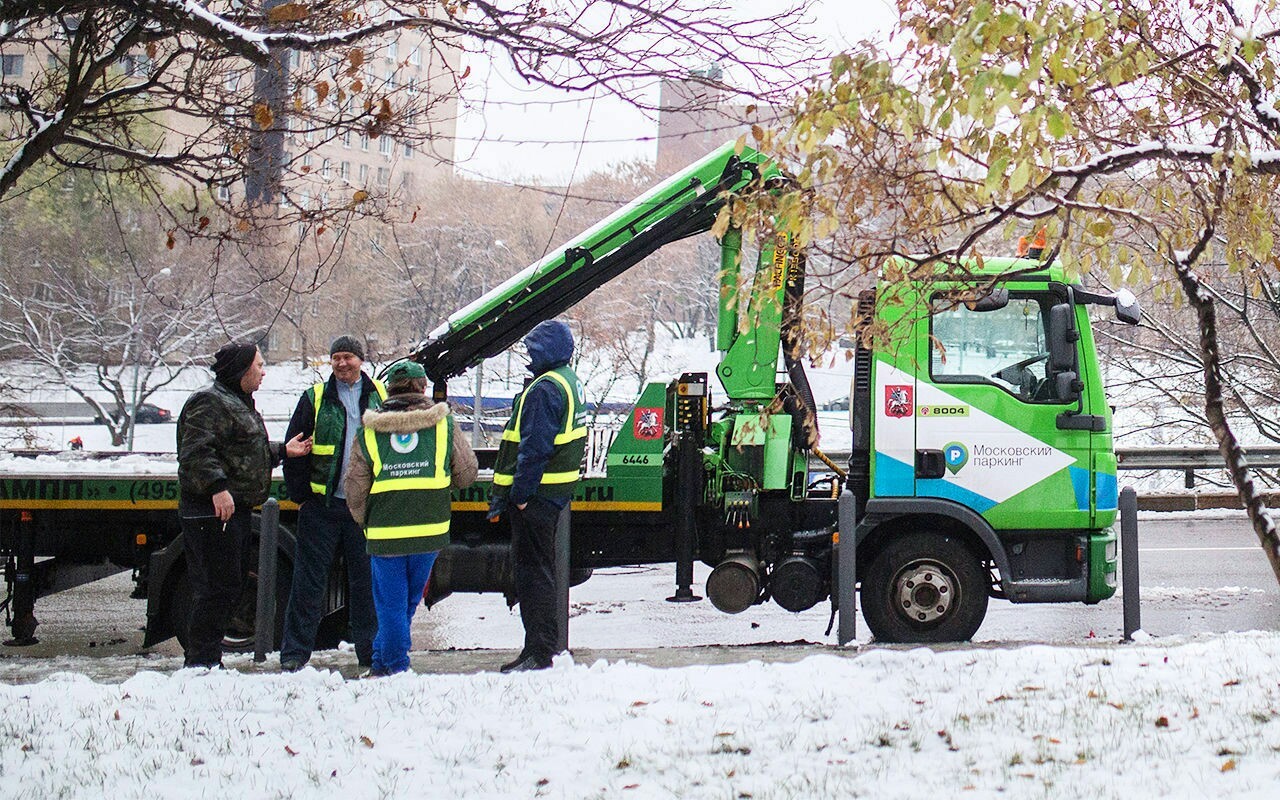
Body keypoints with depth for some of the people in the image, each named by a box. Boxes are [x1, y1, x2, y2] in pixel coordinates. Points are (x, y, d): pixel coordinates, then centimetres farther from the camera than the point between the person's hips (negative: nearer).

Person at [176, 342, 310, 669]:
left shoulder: (239, 403, 23)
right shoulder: (210, 402, -12)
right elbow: (195, 452, -23)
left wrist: (282, 450, 28)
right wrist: (217, 487, -32)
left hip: (235, 510, 11)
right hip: (213, 511, -11)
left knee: (231, 584, 14)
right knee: (218, 587, -10)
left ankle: (207, 660, 22)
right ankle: (201, 660, -6)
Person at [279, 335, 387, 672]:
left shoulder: (379, 396, 8)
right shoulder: (315, 399, 4)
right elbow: (293, 451, 6)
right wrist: (300, 496, 0)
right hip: (322, 505, -1)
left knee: (366, 581, 7)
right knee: (309, 581, 1)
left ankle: (370, 649, 16)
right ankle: (295, 651, 7)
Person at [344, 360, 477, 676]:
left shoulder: (368, 433, 2)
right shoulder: (444, 424, 0)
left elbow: (355, 490, 3)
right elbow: (466, 473, 5)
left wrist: (365, 522, 19)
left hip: (384, 532, -1)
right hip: (429, 531, 1)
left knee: (391, 602, 9)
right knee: (409, 600, 14)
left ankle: (394, 664, 13)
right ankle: (384, 659, 21)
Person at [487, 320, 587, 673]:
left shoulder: (545, 389, -17)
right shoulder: (570, 383, 16)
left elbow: (534, 448, -23)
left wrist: (519, 494, -19)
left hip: (535, 495, -11)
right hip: (555, 494, 11)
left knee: (533, 571, -7)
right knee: (540, 569, 16)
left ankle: (538, 653, -5)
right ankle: (542, 647, 23)